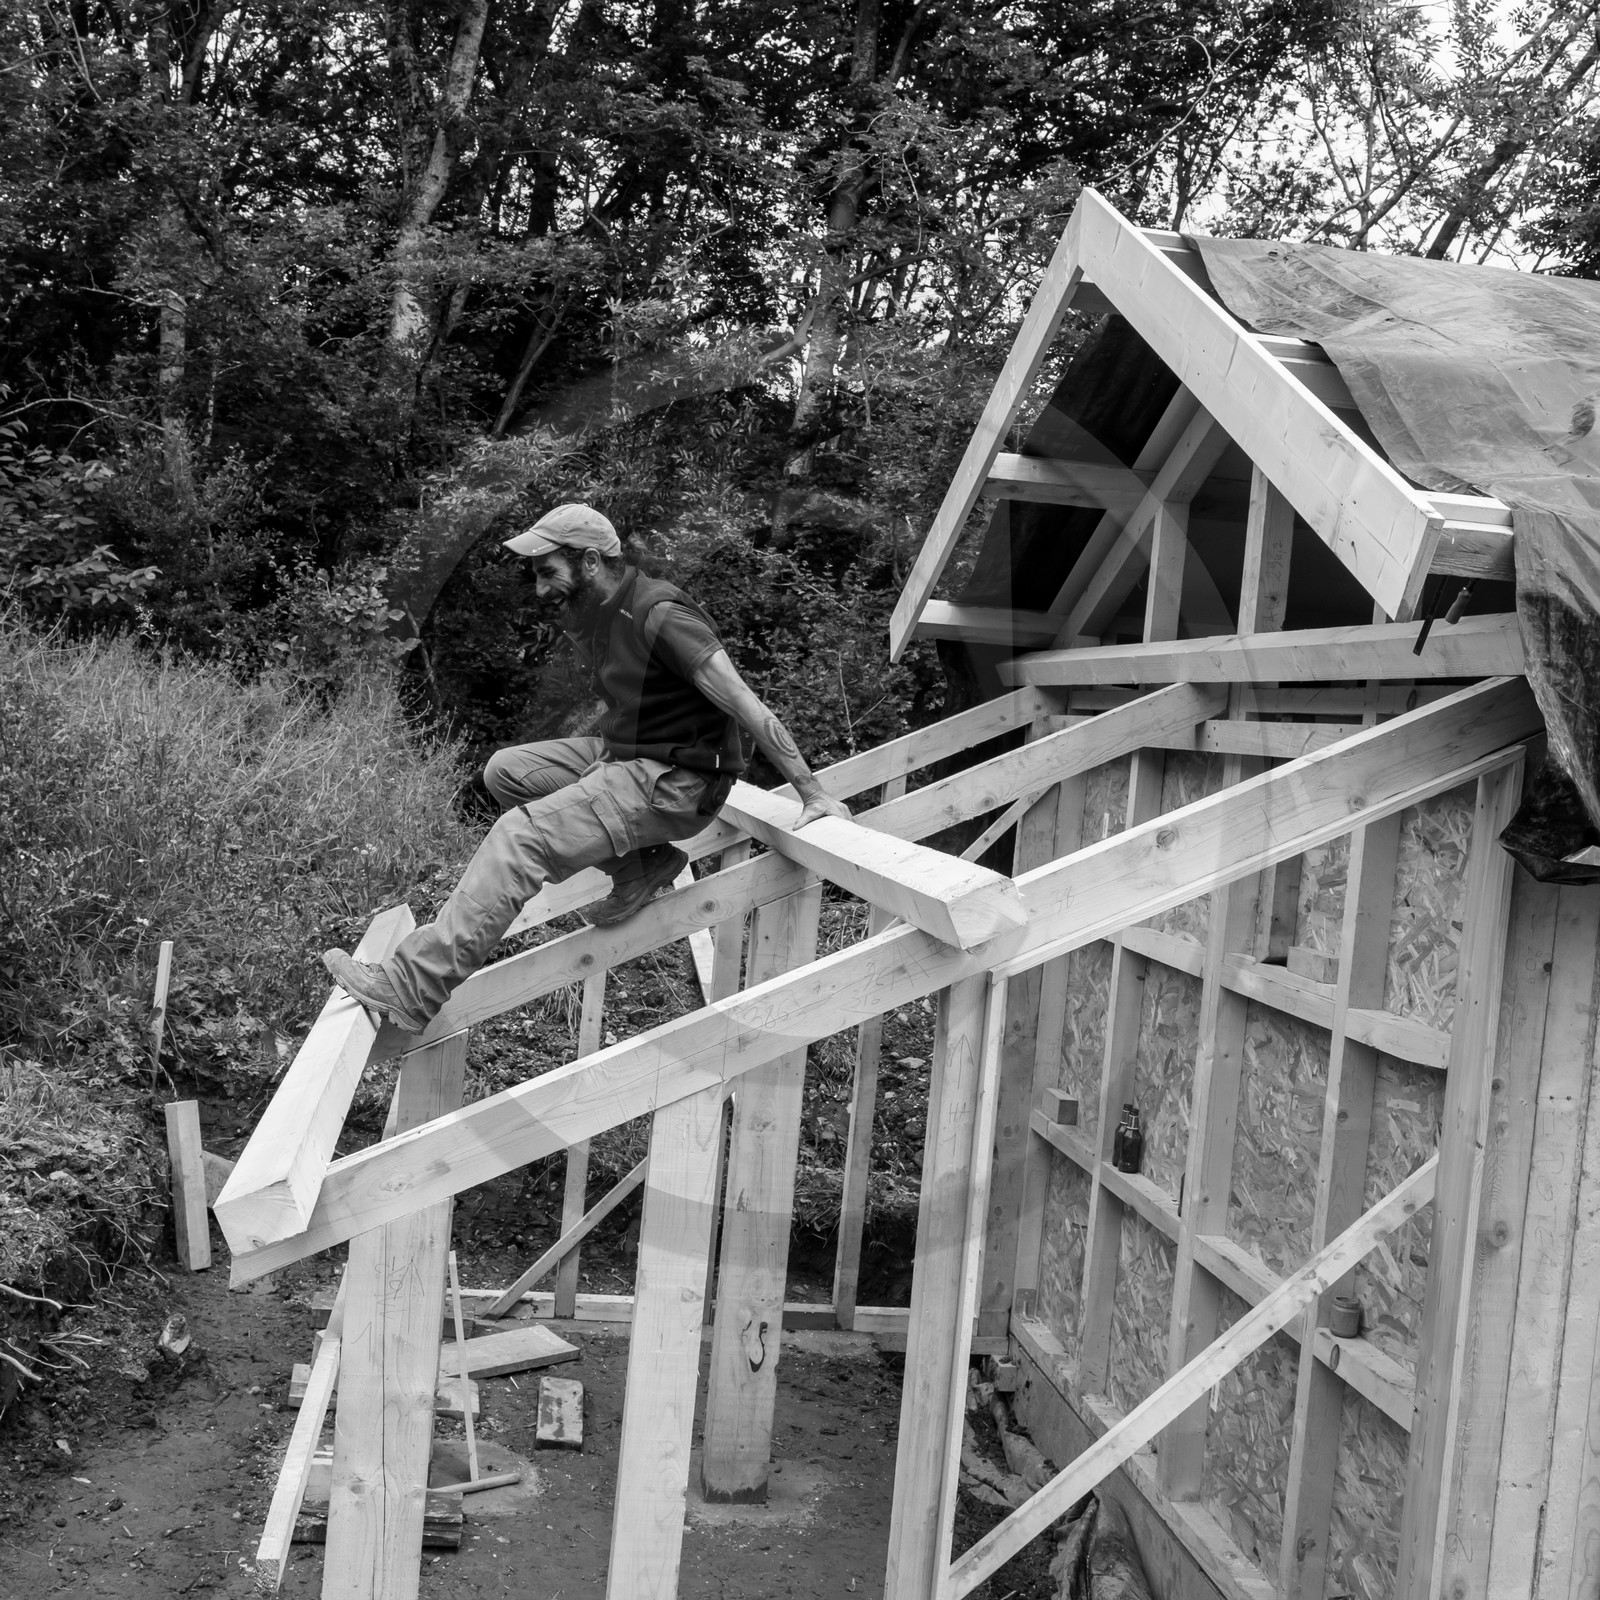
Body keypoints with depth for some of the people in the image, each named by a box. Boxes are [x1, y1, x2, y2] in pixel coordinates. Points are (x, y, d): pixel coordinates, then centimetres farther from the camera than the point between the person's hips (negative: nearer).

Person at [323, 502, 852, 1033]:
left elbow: (747, 707, -21)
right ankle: (639, 864, 2)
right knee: (505, 770, 5)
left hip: (671, 784, -10)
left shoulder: (659, 616, -20)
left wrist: (812, 794, -20)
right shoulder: (587, 616, 10)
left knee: (521, 835, -22)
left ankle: (410, 991, -25)